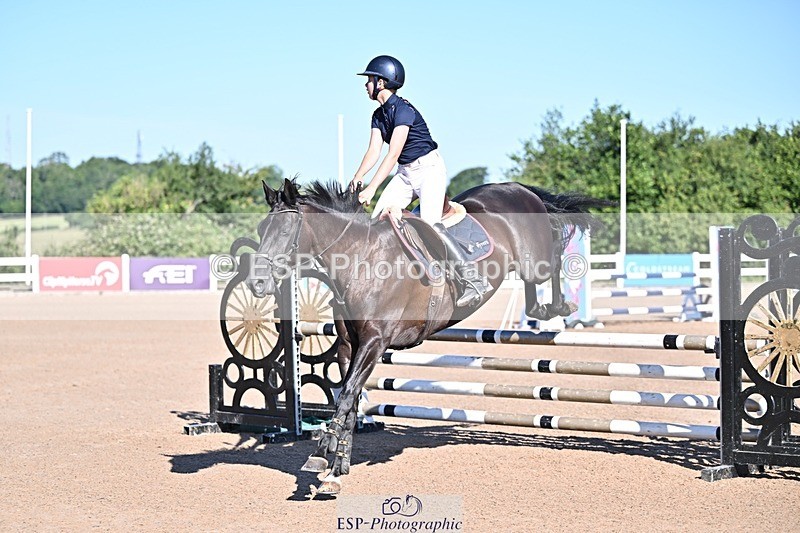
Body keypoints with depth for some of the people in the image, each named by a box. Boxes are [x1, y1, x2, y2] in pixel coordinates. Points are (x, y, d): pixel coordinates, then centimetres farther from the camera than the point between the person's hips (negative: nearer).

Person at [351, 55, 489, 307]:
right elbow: (374, 152, 0)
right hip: (405, 173, 9)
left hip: (429, 169, -9)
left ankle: (474, 281, -22)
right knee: (378, 218, -1)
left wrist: (371, 188, -32)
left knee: (430, 224, -23)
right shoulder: (379, 115, 7)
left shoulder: (403, 109, -20)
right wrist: (357, 179, -17)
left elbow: (393, 154, -27)